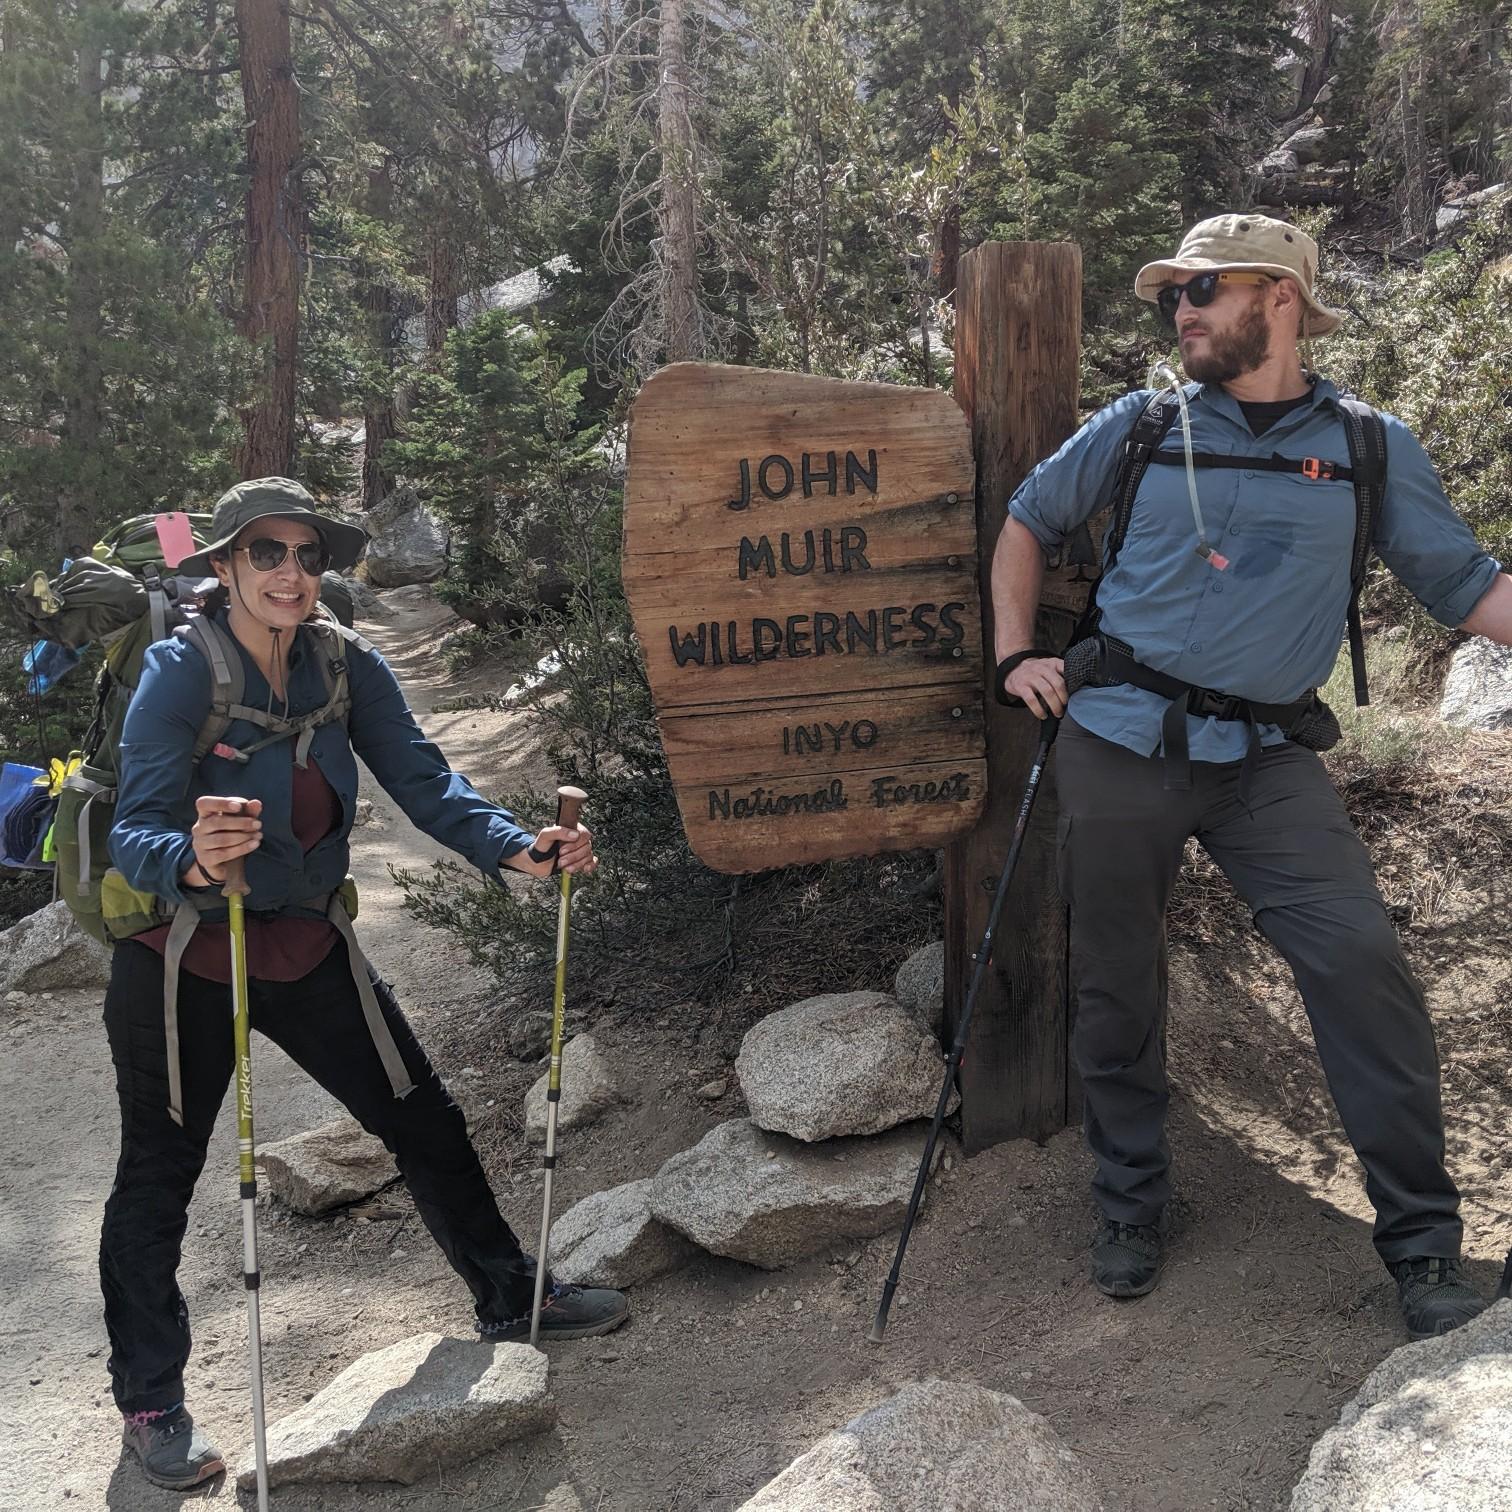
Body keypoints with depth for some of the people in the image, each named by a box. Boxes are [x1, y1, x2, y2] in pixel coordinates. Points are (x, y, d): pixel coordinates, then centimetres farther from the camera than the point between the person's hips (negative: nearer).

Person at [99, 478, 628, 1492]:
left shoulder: (347, 666, -6)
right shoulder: (180, 674, -19)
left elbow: (425, 783, -14)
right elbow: (137, 833, -28)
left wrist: (522, 849, -31)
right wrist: (195, 860, -52)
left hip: (309, 947, 4)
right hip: (183, 962, -4)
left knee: (424, 1120, 10)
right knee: (160, 1174, 8)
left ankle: (510, 1299, 30)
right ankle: (151, 1400, 28)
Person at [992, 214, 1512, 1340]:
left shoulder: (1372, 450, 3)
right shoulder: (1140, 427, 4)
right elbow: (1028, 520, 16)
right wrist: (1016, 654, 7)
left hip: (1265, 759, -1)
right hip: (1119, 743, 1)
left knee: (1363, 962, -14)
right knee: (1116, 983, 7)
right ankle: (1131, 1205, 29)